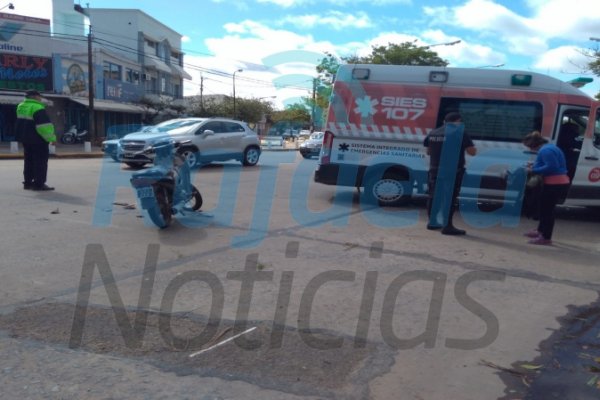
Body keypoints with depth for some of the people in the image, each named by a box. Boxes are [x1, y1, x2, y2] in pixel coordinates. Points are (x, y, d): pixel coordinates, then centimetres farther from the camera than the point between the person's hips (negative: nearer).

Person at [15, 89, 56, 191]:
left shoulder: (21, 106, 13)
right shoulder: (37, 108, -18)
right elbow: (44, 125, -23)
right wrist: (52, 138, -20)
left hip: (25, 137, 9)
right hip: (37, 139, -9)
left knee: (29, 160, 16)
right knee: (40, 161, -5)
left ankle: (28, 182, 20)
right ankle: (38, 184, -6)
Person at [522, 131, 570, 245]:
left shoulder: (545, 150, -19)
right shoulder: (549, 147, 14)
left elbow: (551, 167, -25)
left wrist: (534, 170, -17)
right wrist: (535, 165, 11)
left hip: (555, 184, -11)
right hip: (559, 183, 11)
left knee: (547, 210, -1)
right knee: (545, 208, 21)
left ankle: (546, 237, 8)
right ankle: (540, 231, 35)